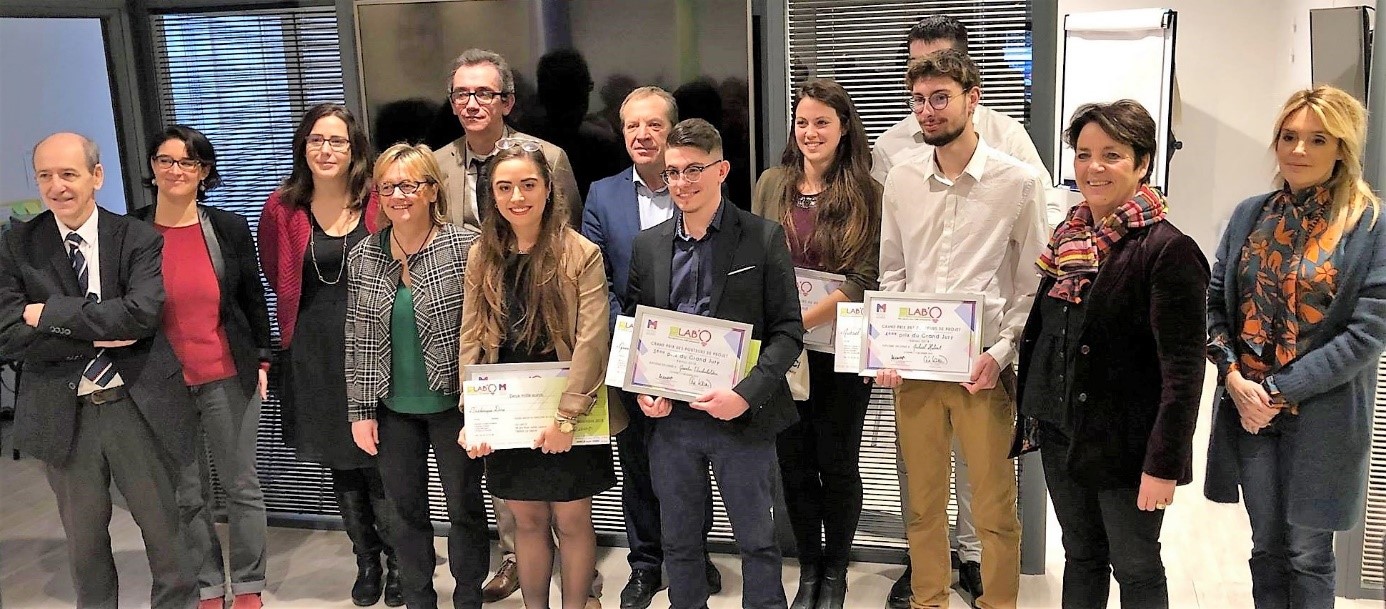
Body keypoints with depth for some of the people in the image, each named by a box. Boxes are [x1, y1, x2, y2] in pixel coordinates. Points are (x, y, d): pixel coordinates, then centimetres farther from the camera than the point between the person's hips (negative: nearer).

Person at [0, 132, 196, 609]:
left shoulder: (139, 239, -5)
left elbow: (140, 314, -21)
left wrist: (51, 313, -16)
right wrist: (96, 335, -16)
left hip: (140, 407, -2)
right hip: (63, 414, 2)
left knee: (164, 528, 11)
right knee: (83, 538, 19)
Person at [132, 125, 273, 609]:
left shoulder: (229, 228, -1)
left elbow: (253, 299, 6)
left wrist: (262, 360, 4)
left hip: (228, 378, 0)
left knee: (241, 486, 8)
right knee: (187, 495, 10)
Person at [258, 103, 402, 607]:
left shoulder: (379, 204, -6)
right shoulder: (283, 207, 0)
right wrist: (311, 308, 11)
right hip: (312, 351, 3)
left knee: (379, 462, -1)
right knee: (339, 463, 13)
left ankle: (399, 561, 17)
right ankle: (366, 560, 29)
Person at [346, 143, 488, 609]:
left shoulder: (466, 247, -11)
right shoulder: (362, 257, 2)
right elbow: (357, 340, 5)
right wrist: (360, 409, 3)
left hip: (453, 404, -3)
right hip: (393, 409, 4)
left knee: (465, 506, 11)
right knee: (406, 509, 14)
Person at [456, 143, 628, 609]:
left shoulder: (581, 254, -10)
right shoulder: (483, 256, 3)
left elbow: (592, 341, -15)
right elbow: (471, 339, 2)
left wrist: (566, 417, -20)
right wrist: (471, 416, -6)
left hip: (569, 417, -3)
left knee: (570, 520, 9)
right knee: (527, 520, 15)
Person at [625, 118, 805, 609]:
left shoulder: (764, 238, -5)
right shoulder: (648, 245, 6)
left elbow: (788, 330, -6)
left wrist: (746, 394, -18)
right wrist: (642, 391, -4)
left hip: (742, 418, -3)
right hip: (670, 417, 3)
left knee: (757, 540, 11)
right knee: (679, 542, 16)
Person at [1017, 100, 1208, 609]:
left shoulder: (1167, 250, -16)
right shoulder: (1072, 237, 6)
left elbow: (1183, 370, -18)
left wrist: (1163, 465, -20)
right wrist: (1036, 414, 13)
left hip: (1124, 442, -6)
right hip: (1061, 433, 7)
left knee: (1136, 568, 10)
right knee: (1080, 556, 19)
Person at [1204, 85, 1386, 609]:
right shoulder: (1250, 215, 6)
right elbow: (1214, 303, 5)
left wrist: (1281, 390, -15)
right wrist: (1234, 378, -9)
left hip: (1321, 415, -3)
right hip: (1248, 409, 3)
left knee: (1308, 554, 8)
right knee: (1267, 546, 14)